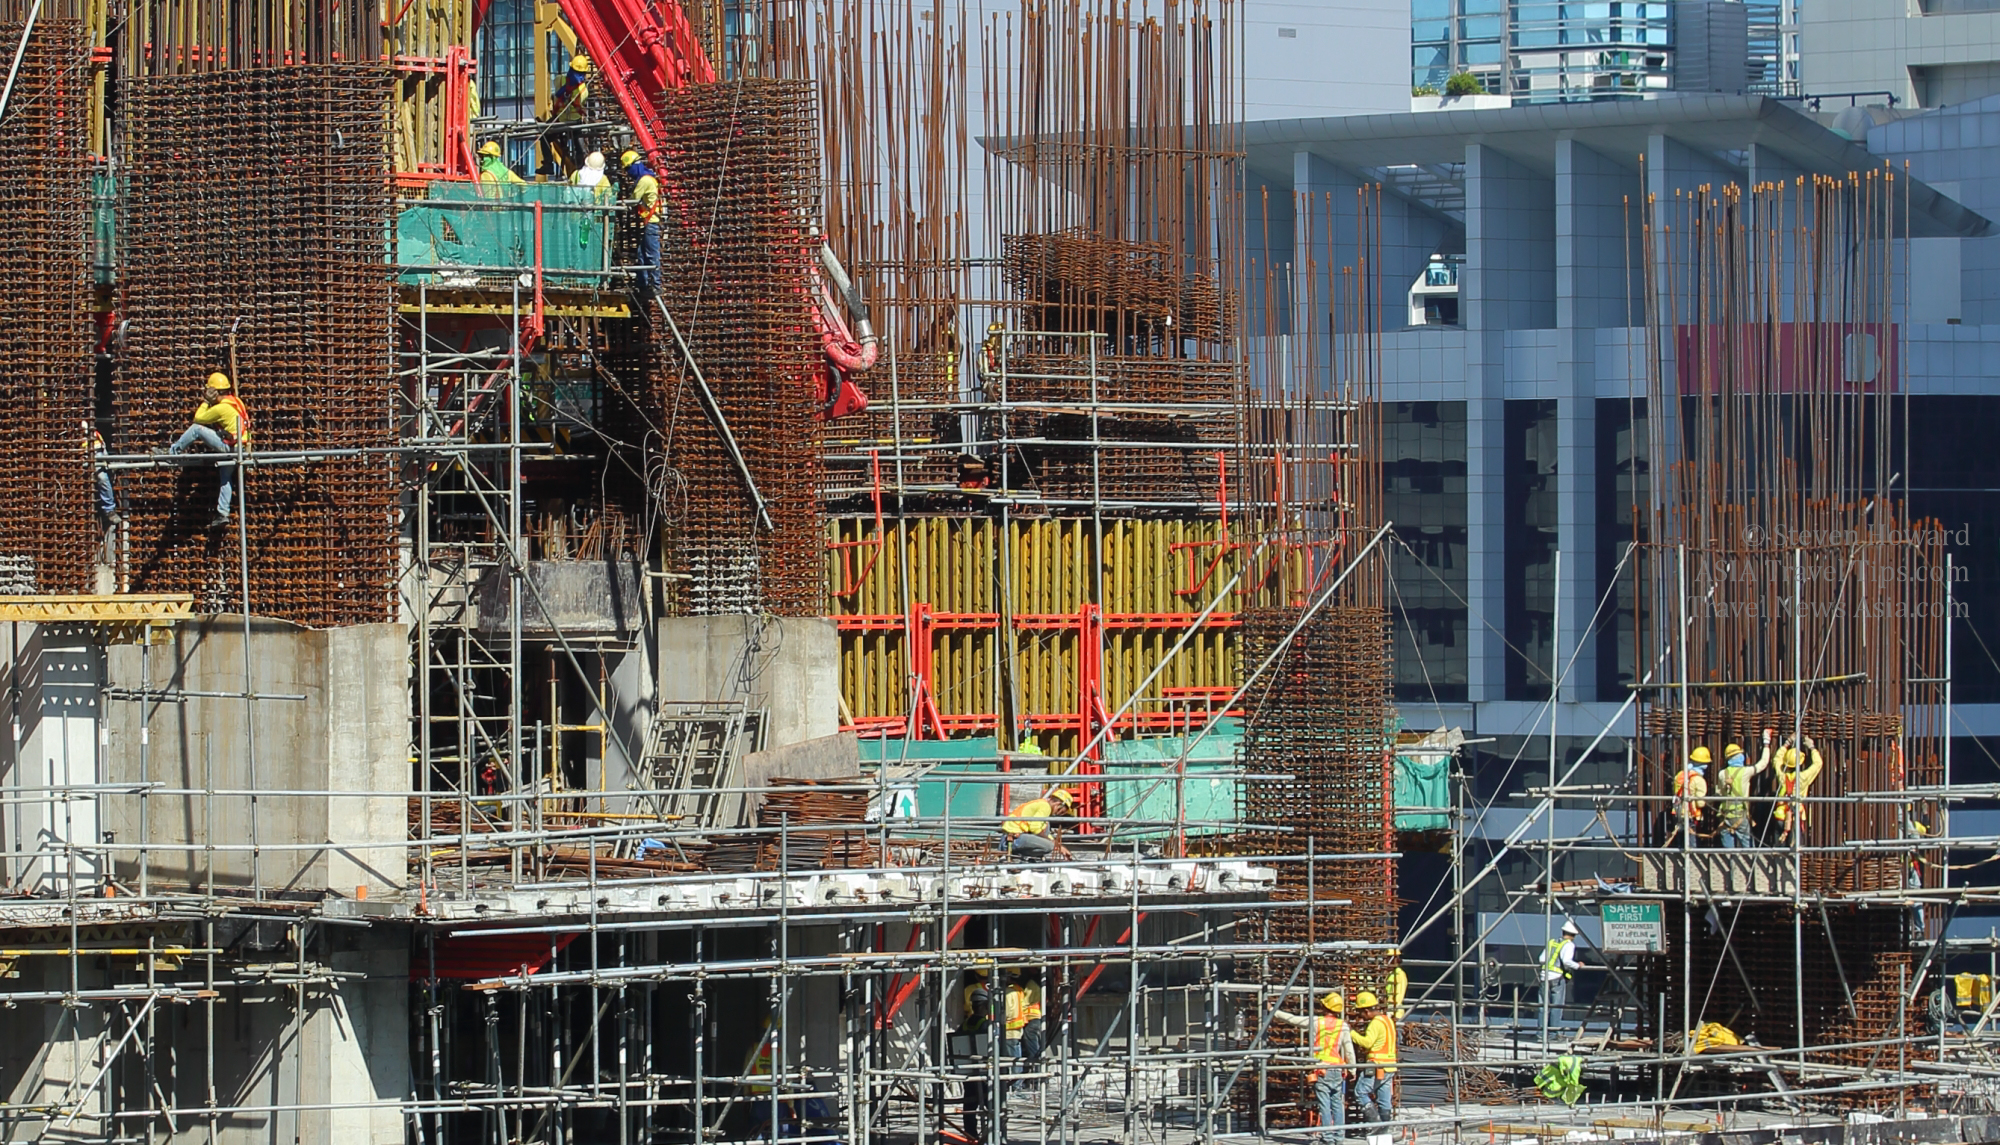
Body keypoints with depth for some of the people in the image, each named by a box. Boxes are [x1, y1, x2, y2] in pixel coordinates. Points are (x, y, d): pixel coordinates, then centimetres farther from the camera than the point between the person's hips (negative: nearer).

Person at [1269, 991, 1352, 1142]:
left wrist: (1274, 1012, 20)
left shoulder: (1315, 1022, -1)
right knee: (1337, 1104, 9)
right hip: (1337, 1070, 3)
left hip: (1321, 1069, -3)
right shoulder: (1343, 1026, 3)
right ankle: (1338, 1135, 9)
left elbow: (1292, 1019, 6)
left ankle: (1327, 1136, -5)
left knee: (1324, 1105, -3)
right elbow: (1349, 1050, 3)